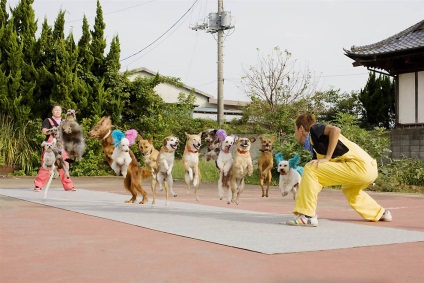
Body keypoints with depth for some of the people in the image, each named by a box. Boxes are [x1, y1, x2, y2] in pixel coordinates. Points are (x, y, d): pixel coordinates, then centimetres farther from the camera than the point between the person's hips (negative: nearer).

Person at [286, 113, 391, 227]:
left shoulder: (314, 129, 3)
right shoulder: (314, 148, 25)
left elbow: (335, 130, -18)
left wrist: (327, 158, -16)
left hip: (359, 165, -10)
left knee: (310, 169, -13)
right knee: (349, 189, 41)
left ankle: (307, 216, -14)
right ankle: (381, 214, 45)